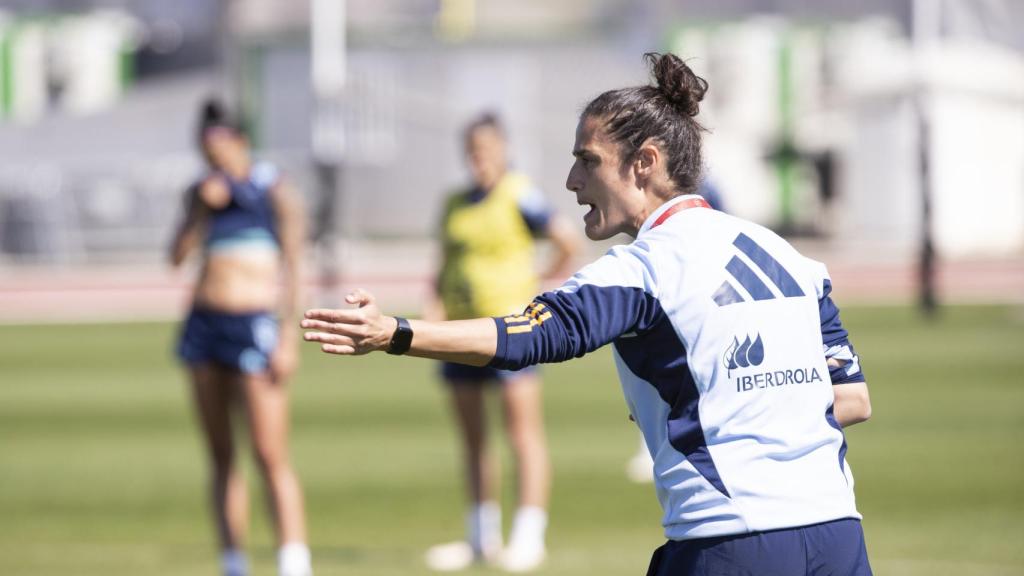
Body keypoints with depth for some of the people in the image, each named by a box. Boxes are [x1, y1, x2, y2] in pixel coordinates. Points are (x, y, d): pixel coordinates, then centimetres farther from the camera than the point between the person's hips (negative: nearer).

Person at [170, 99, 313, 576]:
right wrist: (202, 208, -9)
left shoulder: (275, 192, -2)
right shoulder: (203, 192, 12)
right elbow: (177, 255, 4)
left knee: (270, 456, -12)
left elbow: (292, 266, -4)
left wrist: (289, 336, -11)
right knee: (220, 456, 7)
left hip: (255, 322, -6)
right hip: (204, 322, 6)